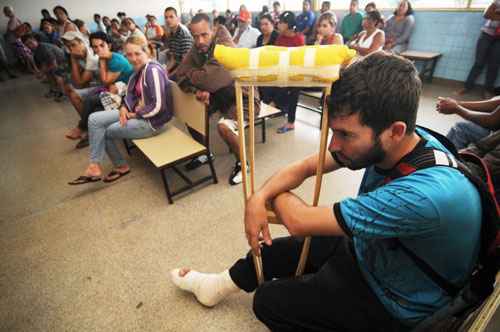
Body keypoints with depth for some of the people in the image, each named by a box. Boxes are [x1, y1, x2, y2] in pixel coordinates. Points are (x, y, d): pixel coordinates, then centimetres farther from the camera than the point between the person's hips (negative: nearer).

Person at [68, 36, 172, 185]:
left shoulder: (153, 70, -21)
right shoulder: (139, 69, 7)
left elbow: (158, 106, -27)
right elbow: (131, 92, 18)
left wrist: (135, 115, -13)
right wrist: (124, 107, -3)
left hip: (151, 121, -9)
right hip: (136, 112, 9)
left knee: (105, 131, -2)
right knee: (94, 119, 3)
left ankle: (121, 166, 17)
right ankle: (95, 166, 9)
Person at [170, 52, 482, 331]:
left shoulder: (427, 193, -42)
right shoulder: (386, 143, -17)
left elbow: (299, 221, -35)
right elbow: (303, 167, -9)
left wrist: (275, 193, -14)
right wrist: (258, 197, -24)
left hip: (392, 302, -5)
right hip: (365, 251, 6)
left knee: (268, 300, -5)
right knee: (270, 249, 12)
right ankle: (217, 285, 35)